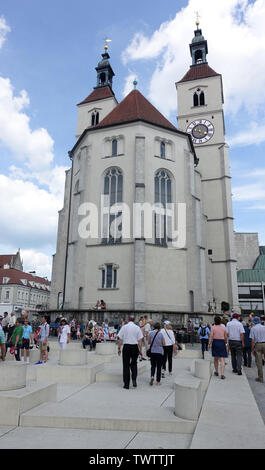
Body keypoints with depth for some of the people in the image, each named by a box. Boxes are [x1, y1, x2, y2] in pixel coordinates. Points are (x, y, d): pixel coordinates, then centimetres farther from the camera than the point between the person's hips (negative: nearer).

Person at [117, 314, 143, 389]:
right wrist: (140, 350, 7)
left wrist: (119, 348, 8)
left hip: (126, 347, -1)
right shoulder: (137, 328, 1)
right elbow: (140, 340, 1)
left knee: (126, 365, 8)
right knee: (134, 364, 20)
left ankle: (126, 384, 12)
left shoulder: (124, 327, -1)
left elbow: (120, 339, -1)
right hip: (135, 347, 1)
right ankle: (134, 379, 3)